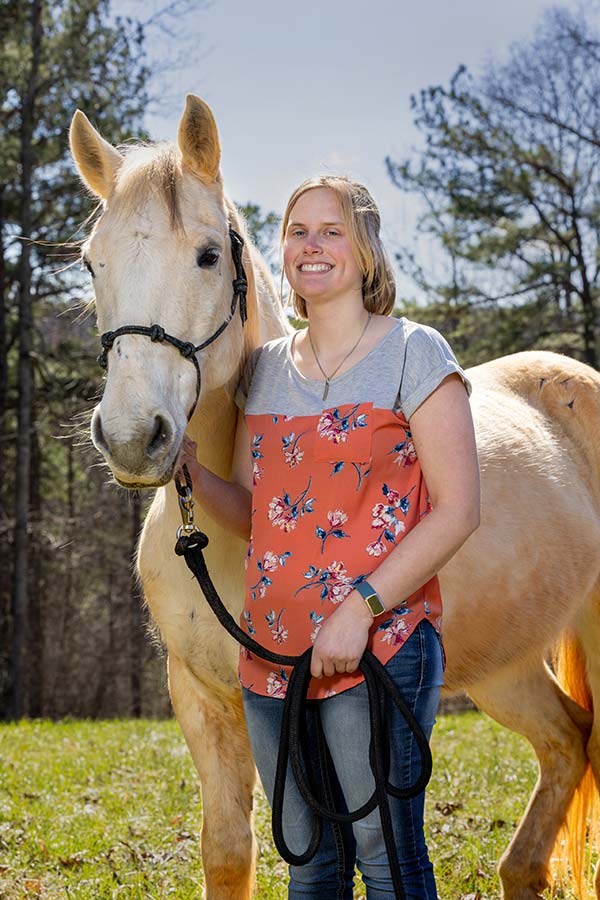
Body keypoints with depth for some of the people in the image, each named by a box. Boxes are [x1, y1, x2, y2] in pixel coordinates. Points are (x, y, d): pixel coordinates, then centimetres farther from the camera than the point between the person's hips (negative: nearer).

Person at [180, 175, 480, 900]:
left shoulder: (413, 353, -4)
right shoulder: (265, 368, 13)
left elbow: (458, 509, -10)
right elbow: (253, 514, 15)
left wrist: (362, 605, -18)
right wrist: (188, 468, -4)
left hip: (380, 647, -5)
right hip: (271, 651, 6)